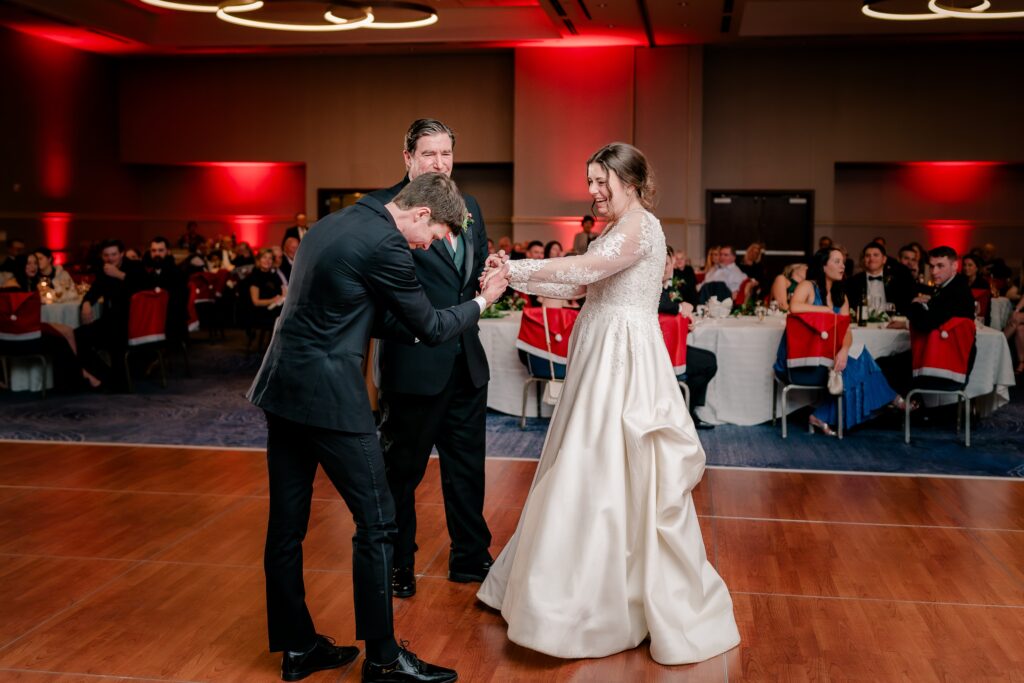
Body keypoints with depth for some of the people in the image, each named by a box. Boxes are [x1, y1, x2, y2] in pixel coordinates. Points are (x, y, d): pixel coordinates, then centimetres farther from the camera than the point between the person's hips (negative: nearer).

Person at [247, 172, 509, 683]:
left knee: (287, 522, 12)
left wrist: (406, 328, 20)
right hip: (328, 393, -9)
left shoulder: (333, 223, 14)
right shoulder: (385, 244, -14)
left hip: (283, 384, 9)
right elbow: (431, 328, -5)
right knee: (376, 520, 1)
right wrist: (483, 300, 10)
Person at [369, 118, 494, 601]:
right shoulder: (385, 207, -11)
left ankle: (470, 558, 34)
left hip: (466, 362, 6)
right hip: (414, 362, -6)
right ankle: (398, 565, 29)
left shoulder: (469, 207, 11)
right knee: (402, 469, 11)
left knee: (467, 466, 17)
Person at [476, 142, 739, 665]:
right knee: (587, 471, 13)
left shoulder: (641, 223, -11)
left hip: (624, 361, -10)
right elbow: (576, 287, 11)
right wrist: (516, 280, 2)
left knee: (616, 474, -5)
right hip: (600, 359, 10)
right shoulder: (613, 232, 18)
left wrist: (518, 268, -19)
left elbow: (588, 269, -25)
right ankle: (589, 591, 27)